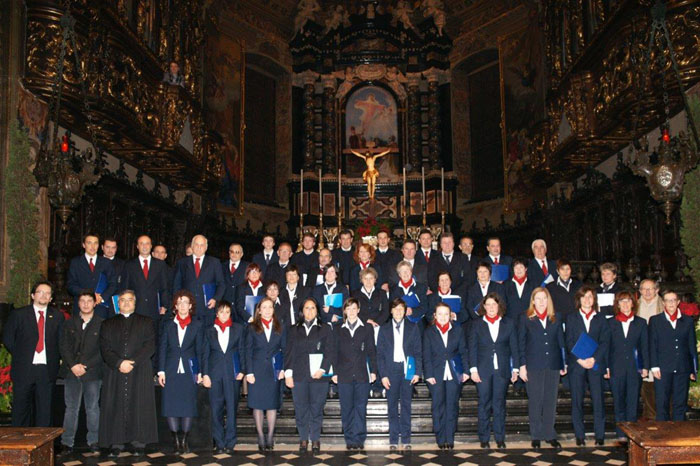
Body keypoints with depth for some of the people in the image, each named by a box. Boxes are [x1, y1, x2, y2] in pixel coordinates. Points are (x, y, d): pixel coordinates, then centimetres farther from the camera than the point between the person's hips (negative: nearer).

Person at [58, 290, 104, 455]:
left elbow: (103, 350, -1)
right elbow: (64, 346, 6)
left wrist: (86, 366, -9)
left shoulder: (101, 324, 3)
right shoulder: (69, 323, 12)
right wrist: (73, 365, -7)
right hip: (71, 372, 2)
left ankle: (93, 442, 11)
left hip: (92, 372, -2)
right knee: (71, 408, 3)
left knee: (93, 408, 3)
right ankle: (67, 443, 8)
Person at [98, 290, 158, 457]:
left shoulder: (145, 322, 13)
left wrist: (133, 362, -11)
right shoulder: (108, 324, 16)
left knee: (139, 407, -3)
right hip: (115, 373, 1)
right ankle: (116, 443, 4)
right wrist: (119, 362, -13)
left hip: (140, 373, -1)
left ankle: (139, 442, 2)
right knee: (116, 407, -2)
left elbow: (150, 346, 1)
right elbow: (105, 349, 4)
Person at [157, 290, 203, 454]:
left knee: (188, 405, 0)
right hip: (171, 370, 1)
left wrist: (199, 372, -2)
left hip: (189, 370, -1)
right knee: (170, 405, -1)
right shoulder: (168, 325, 9)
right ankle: (175, 440, 9)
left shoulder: (197, 325, 6)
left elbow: (199, 350, 5)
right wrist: (161, 371, -2)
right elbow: (162, 349, 6)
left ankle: (184, 440, 11)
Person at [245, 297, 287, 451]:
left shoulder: (280, 328, 8)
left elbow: (284, 349, 7)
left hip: (274, 371, 1)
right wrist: (249, 372, -6)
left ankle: (270, 437, 12)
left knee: (272, 404, 3)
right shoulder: (252, 328, 5)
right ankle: (261, 437, 10)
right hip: (257, 370, -1)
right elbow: (248, 351, 2)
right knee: (257, 404, 1)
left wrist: (283, 369, -4)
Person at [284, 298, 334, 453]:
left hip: (318, 375, -1)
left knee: (317, 409, 2)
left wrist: (322, 369, -9)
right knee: (301, 409, 4)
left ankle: (315, 439, 12)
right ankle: (303, 439, 15)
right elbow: (289, 352, 8)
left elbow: (330, 352, 2)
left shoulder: (324, 329, 7)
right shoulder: (294, 330, 12)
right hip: (299, 375, 1)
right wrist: (288, 373, 0)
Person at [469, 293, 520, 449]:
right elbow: (472, 348, 3)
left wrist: (515, 369, 3)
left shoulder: (509, 324, 8)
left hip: (502, 370, 1)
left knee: (499, 404, 4)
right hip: (483, 370, 0)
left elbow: (514, 348, 8)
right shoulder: (476, 325, 7)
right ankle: (484, 439, 10)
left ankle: (500, 438, 13)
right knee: (484, 404, 2)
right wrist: (473, 369, -5)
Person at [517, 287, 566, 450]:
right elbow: (521, 343, 1)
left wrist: (564, 363, 6)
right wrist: (522, 365, -4)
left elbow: (561, 341, 10)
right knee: (535, 401, 4)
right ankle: (536, 435, 14)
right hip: (533, 365, -2)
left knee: (551, 401, 7)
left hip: (553, 364, 2)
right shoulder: (525, 318, 1)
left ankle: (549, 434, 18)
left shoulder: (556, 317, 8)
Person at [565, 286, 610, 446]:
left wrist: (594, 359, -11)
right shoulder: (571, 318, 10)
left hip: (595, 364, 0)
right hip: (576, 364, 0)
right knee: (577, 401, 1)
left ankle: (600, 435, 5)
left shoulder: (600, 319, 12)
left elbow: (605, 341, 3)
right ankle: (579, 436, 8)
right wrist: (580, 359, -11)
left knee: (598, 399, -4)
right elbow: (569, 341, 1)